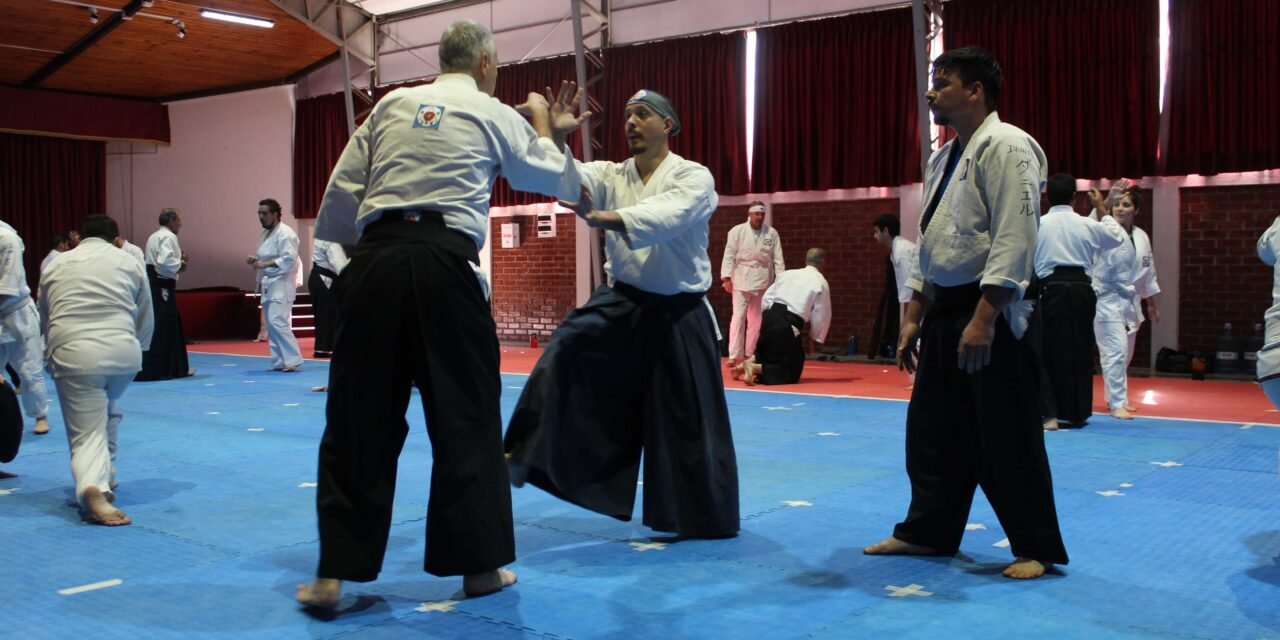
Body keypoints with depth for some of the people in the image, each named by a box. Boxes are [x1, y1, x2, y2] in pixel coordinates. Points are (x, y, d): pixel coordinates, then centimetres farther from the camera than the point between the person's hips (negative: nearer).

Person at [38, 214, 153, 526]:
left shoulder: (56, 265, 17)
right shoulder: (129, 262, 15)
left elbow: (45, 314, 24)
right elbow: (145, 320, 19)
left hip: (73, 356, -1)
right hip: (123, 352, 1)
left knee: (87, 433, 1)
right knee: (108, 410, 31)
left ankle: (93, 486, -26)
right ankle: (105, 476, 35)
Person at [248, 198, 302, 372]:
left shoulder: (285, 233, -13)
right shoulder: (264, 234, 16)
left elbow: (290, 259, -23)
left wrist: (264, 264, -22)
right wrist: (255, 260, 3)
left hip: (281, 284, -10)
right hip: (268, 285, 10)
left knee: (277, 322, -17)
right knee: (270, 324, 10)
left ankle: (293, 359, -13)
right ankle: (279, 362, 16)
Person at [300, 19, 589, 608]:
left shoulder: (391, 104, 16)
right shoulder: (494, 115, 9)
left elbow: (341, 194, 13)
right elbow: (561, 184, 21)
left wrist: (349, 252, 26)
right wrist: (546, 128, 36)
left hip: (376, 262, 3)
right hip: (442, 264, -3)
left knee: (358, 417, 9)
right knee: (466, 418, 9)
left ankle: (333, 573, 12)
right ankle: (478, 565, 18)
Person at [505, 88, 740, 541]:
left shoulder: (694, 178, -10)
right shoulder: (612, 175, 3)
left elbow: (665, 216, -32)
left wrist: (606, 218, -49)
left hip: (677, 314, -3)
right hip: (623, 303, 3)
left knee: (689, 418, 4)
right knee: (567, 349, -24)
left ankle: (704, 516, 22)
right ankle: (526, 455, -19)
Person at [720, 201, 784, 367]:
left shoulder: (771, 233, 2)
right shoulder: (737, 231, -5)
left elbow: (778, 258, 2)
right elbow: (729, 255, -7)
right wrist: (726, 277, -14)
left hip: (763, 279, 3)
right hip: (742, 278, -3)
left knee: (756, 319, 9)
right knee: (739, 316, -10)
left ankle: (749, 354, 19)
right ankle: (735, 355, -9)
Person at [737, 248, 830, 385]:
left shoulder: (788, 273, 18)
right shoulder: (821, 283, 3)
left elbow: (767, 297, 16)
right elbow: (821, 317, 5)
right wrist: (814, 338, 18)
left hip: (769, 318, 6)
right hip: (788, 327, -6)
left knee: (767, 355, 32)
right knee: (791, 373, 3)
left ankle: (748, 364, 2)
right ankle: (754, 368, -19)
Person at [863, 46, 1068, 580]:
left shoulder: (1005, 147, -12)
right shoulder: (944, 159, 16)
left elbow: (1013, 242, -20)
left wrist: (983, 319, -24)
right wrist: (913, 317, 15)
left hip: (988, 313, -9)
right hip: (944, 311, 9)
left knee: (1006, 437, -2)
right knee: (932, 430, 15)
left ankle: (1037, 549, 12)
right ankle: (929, 531, 28)